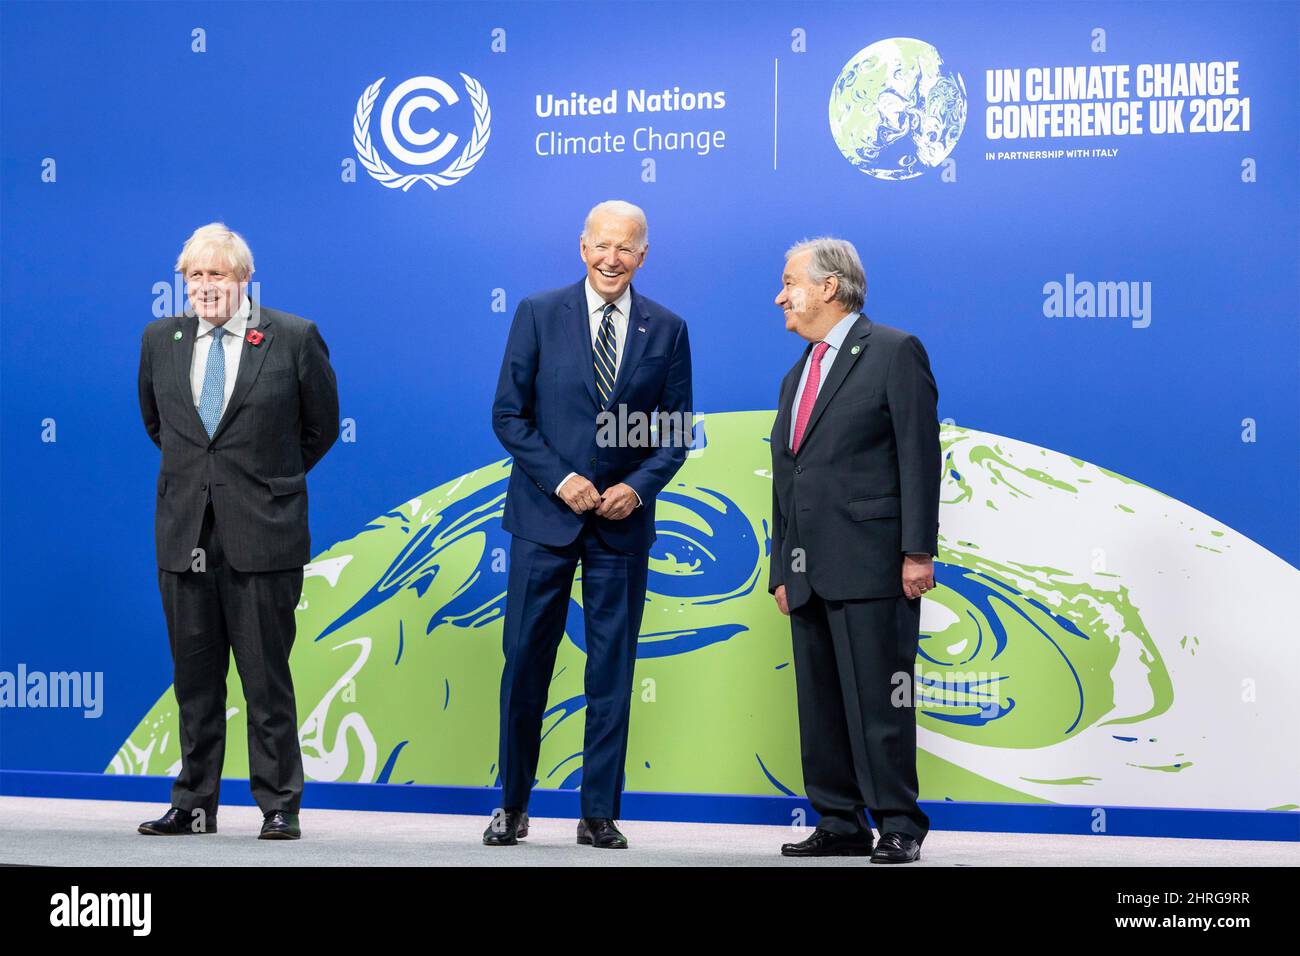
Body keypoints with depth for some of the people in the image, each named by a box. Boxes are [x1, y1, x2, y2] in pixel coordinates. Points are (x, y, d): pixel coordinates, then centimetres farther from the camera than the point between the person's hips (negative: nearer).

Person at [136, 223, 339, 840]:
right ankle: (194, 805, 20)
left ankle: (279, 807, 11)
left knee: (267, 678, 1)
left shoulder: (294, 338, -3)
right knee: (194, 677, 10)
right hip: (184, 534, 4)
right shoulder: (160, 339, 8)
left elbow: (321, 426, 7)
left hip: (261, 534, -4)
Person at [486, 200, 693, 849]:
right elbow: (508, 414, -1)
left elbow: (677, 431, 6)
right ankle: (513, 805, 18)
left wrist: (639, 486, -10)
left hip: (623, 522, 1)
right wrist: (559, 478, -11)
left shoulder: (667, 330, 4)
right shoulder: (538, 314, 0)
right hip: (546, 515, -1)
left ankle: (599, 813, 14)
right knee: (525, 660, 3)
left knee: (612, 668, 5)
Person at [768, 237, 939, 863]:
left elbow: (919, 456, -9)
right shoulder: (796, 377, 22)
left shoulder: (893, 352, -2)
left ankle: (899, 827, 0)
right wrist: (782, 569, 17)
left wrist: (918, 551, -15)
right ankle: (841, 824, 16)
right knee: (819, 703, 9)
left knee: (878, 700, -7)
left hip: (869, 564, -8)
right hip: (808, 571, 8)